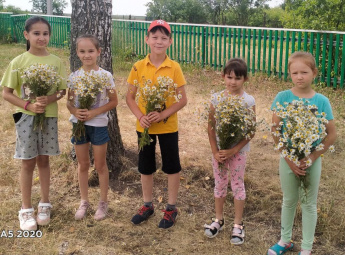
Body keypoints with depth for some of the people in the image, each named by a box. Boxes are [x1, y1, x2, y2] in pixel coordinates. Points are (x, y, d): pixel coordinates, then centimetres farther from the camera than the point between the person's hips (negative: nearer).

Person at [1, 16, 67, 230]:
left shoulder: (56, 62, -2)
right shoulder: (18, 62, -8)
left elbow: (62, 91, 2)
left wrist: (50, 99, -19)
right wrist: (29, 105, -19)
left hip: (49, 117, 2)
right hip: (26, 117, -1)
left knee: (43, 160, 12)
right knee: (28, 163, 6)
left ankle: (44, 204, 27)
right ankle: (26, 209, 19)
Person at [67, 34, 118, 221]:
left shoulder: (105, 76, -9)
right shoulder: (74, 76, -1)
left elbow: (113, 102, -6)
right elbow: (69, 101, 4)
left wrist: (94, 112, -18)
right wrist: (75, 111, -18)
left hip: (98, 124, -3)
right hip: (79, 124, 3)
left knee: (100, 165, 9)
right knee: (83, 164, 14)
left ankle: (103, 202, 23)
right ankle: (84, 202, 28)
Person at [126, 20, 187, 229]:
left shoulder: (174, 68, -9)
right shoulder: (139, 67, -5)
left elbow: (183, 99, -9)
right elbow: (130, 97, 0)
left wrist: (163, 115, -21)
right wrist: (140, 116, -15)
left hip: (168, 126, -2)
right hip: (144, 126, 2)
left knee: (172, 166, 8)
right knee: (146, 166, 14)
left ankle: (172, 208, 25)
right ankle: (148, 205, 32)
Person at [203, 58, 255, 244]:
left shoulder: (248, 101, -12)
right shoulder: (216, 98, -5)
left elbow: (251, 132, -11)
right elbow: (211, 127, -3)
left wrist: (233, 150, -18)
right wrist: (215, 151, -10)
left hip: (238, 150, -2)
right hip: (219, 149, 3)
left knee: (237, 185, 9)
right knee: (219, 184, 15)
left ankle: (238, 224, 23)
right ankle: (218, 219, 32)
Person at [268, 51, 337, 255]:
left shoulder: (322, 101, -11)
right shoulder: (283, 97, -11)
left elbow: (332, 135, -7)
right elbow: (275, 131, -10)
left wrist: (311, 158, -15)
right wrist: (289, 159, -14)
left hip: (312, 159, 0)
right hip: (288, 158, 1)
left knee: (309, 204, 12)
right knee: (289, 201, 17)